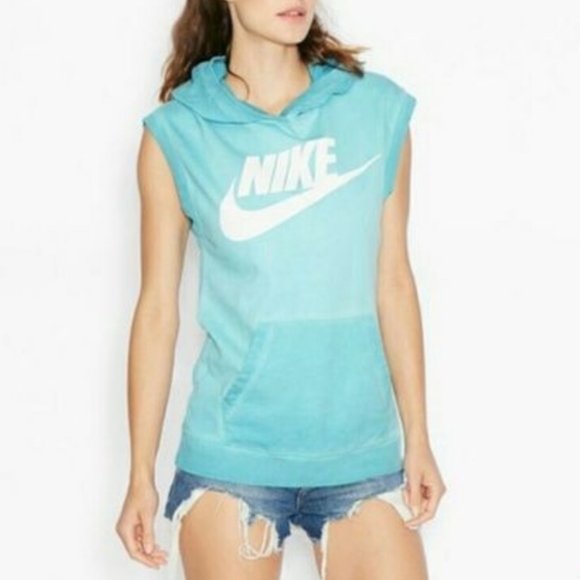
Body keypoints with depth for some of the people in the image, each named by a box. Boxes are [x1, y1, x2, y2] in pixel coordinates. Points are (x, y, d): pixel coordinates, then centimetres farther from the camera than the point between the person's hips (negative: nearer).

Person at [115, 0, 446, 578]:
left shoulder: (378, 109, 1)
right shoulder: (176, 133, -3)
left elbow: (393, 283, 5)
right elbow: (157, 308, 0)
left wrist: (417, 438, 6)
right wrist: (141, 476, 2)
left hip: (361, 451, 2)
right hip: (230, 455, -1)